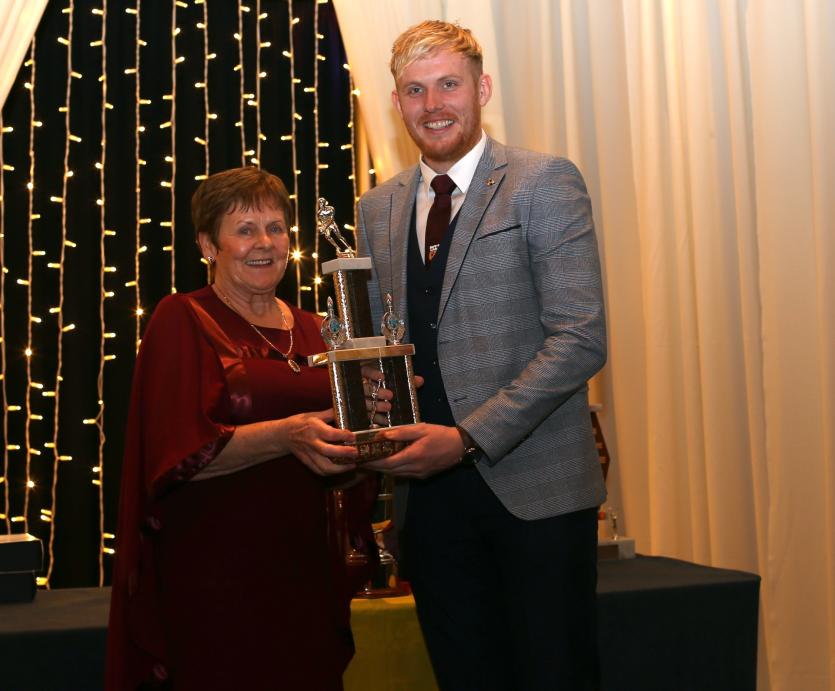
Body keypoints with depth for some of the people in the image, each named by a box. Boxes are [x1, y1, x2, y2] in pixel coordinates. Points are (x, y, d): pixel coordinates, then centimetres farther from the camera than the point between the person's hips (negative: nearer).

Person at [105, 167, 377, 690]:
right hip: (219, 572, -5)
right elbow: (179, 455, -15)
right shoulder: (183, 320, -5)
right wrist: (284, 436, -28)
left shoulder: (310, 329, 13)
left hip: (306, 565, 6)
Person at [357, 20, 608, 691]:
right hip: (429, 491, 5)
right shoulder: (378, 209, 12)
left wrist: (468, 437, -17)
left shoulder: (546, 182, -4)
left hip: (533, 485, -4)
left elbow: (581, 337, -12)